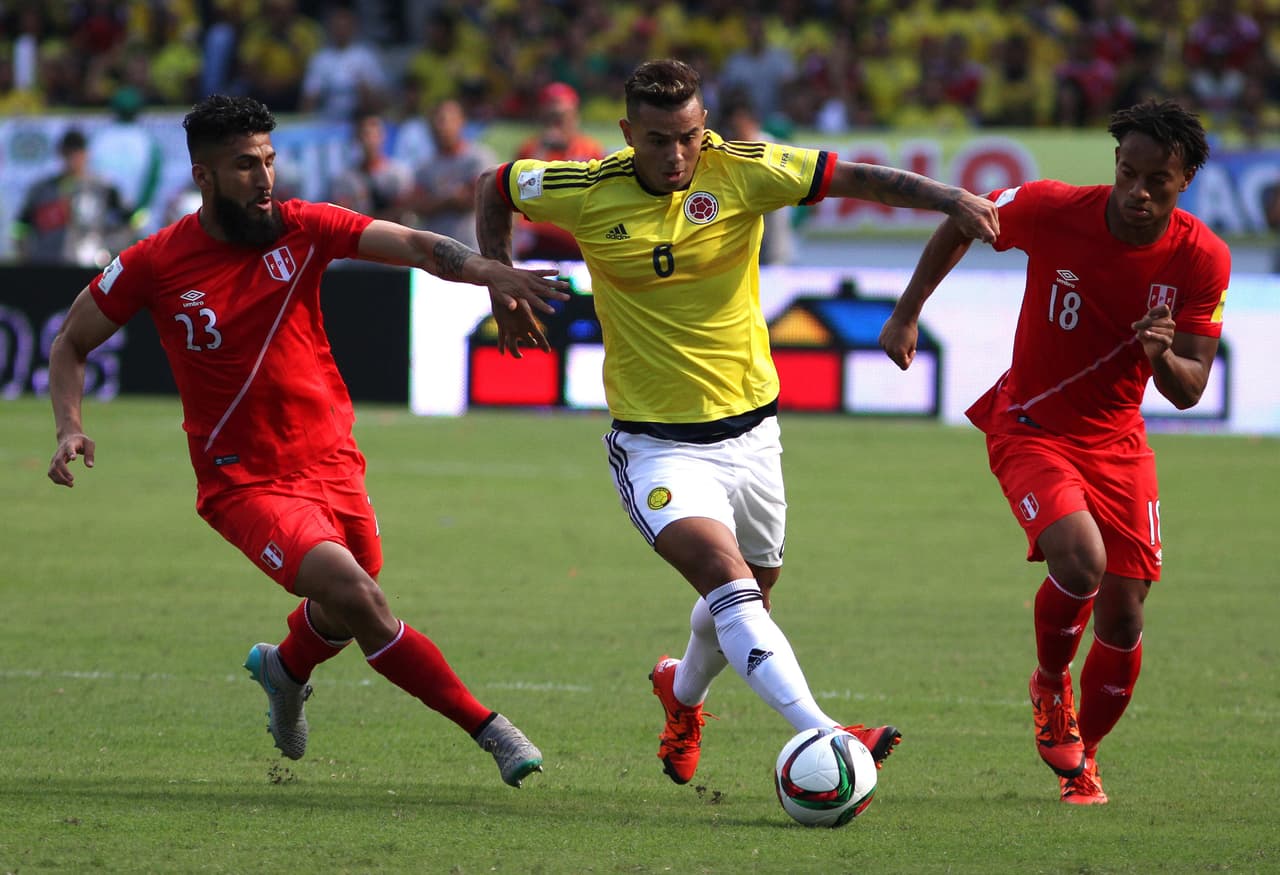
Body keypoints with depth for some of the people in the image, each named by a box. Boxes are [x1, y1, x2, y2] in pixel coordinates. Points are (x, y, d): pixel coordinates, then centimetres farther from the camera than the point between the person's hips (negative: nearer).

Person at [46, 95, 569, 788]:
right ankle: (487, 728, -15)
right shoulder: (155, 264, -8)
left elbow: (414, 247, -17)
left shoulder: (302, 229, -5)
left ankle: (284, 668, 55)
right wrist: (70, 428, -11)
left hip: (331, 465, 4)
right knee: (352, 592, -23)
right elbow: (71, 343, 5)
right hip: (244, 483, -4)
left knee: (343, 617, 18)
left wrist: (487, 274, -36)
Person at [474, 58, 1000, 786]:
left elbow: (857, 178, -18)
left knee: (747, 602, 19)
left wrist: (953, 200, -31)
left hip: (749, 430, 3)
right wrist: (503, 292, 3)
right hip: (657, 444, -3)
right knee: (726, 577, -26)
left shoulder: (741, 172, -10)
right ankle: (821, 736, -37)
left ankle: (683, 694, 52)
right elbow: (495, 189, 9)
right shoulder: (588, 193, -9)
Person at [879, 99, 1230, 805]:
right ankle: (1050, 686, 2)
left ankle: (1080, 758, 26)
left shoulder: (1202, 258, -13)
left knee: (1122, 618, 0)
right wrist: (907, 313, 3)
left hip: (1117, 441, 3)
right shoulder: (1052, 211, -19)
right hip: (1030, 427, -3)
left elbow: (1189, 391, -11)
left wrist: (1163, 356, -33)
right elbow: (962, 222, 3)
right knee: (1080, 560, -28)